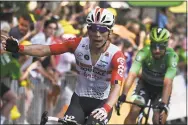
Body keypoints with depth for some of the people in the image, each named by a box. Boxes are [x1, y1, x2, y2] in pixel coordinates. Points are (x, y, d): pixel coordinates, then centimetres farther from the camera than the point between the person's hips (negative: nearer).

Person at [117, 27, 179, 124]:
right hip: (145, 84, 1)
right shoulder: (144, 52, -29)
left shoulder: (171, 56, -31)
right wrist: (123, 95, -52)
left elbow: (167, 83, -40)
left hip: (161, 88, -1)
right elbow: (132, 75, -39)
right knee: (134, 111, -20)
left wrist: (164, 104, -53)